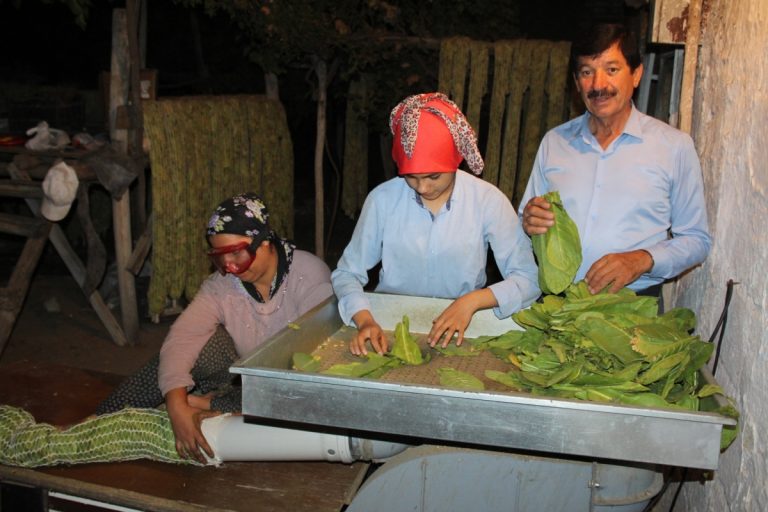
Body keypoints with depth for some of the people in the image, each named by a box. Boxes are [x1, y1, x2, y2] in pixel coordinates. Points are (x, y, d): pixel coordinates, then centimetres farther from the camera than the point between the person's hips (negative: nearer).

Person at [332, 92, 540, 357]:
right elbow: (346, 273, 3)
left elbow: (528, 279, -5)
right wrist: (364, 320, -16)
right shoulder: (382, 199, -4)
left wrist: (473, 300, -21)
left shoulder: (489, 201, -7)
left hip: (458, 333, -1)